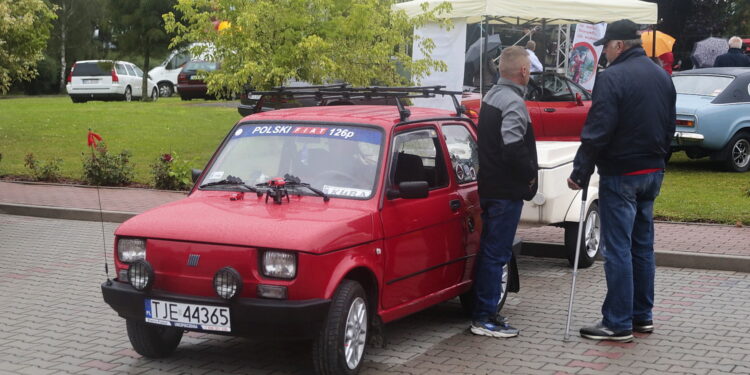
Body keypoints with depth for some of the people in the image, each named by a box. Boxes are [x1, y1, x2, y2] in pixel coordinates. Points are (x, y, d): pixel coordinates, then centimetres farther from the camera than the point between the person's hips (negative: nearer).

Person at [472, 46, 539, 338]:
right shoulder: (513, 102, -18)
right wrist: (530, 175, -11)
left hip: (490, 185, 10)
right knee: (496, 253, -4)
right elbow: (514, 148, -27)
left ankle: (482, 313, 23)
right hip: (507, 190, -10)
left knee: (489, 250, 16)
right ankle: (485, 318, 1)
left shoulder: (491, 97, 13)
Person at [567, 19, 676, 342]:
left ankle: (618, 324, -2)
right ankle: (642, 316, 22)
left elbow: (597, 132, -20)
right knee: (642, 245, 15)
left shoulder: (612, 78, -17)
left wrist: (580, 171, -13)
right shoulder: (662, 76, 10)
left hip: (620, 175, -8)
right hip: (653, 172, 8)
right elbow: (669, 126, 18)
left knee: (618, 249, -4)